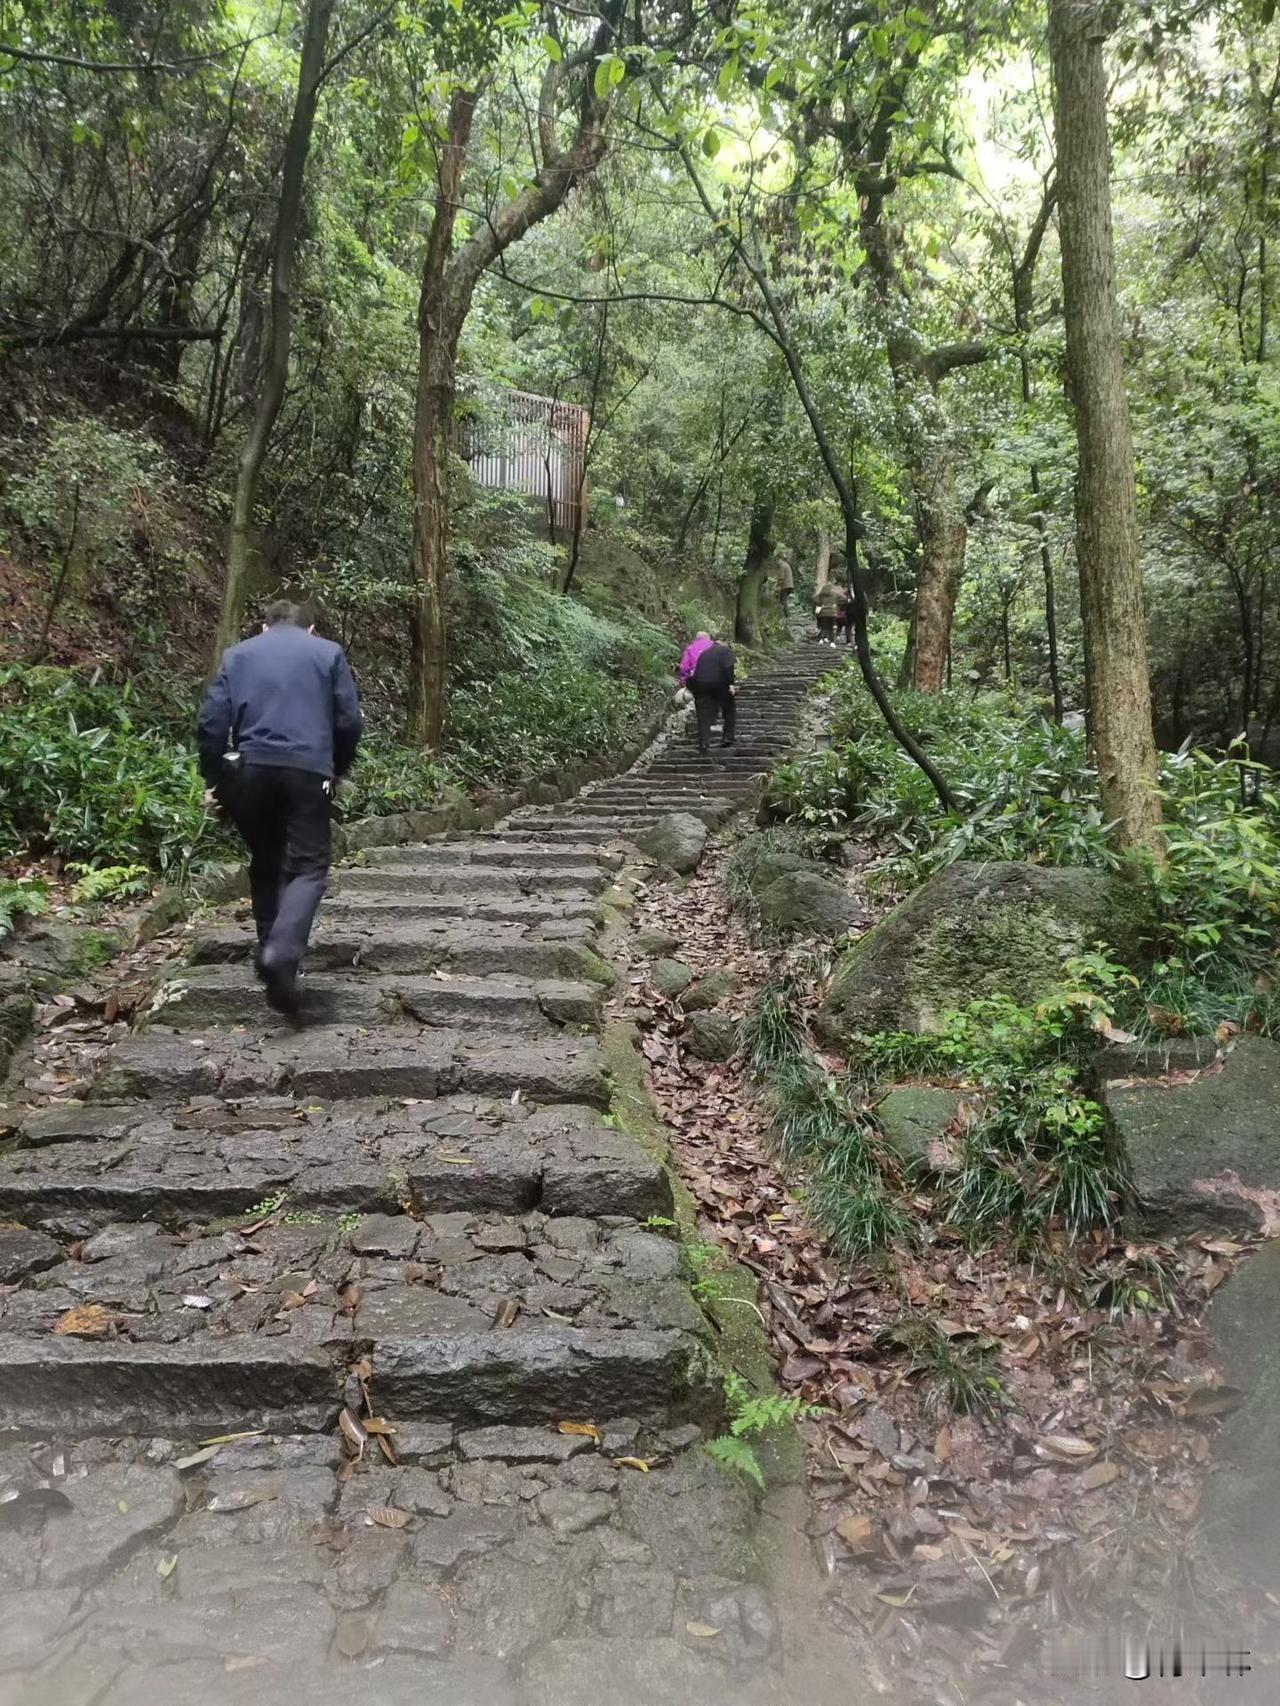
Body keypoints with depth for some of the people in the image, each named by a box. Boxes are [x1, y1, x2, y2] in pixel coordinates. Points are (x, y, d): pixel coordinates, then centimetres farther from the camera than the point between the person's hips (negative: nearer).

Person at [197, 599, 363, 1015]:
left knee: (265, 865, 18)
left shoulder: (238, 654, 18)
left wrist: (216, 780, 14)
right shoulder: (328, 652, 14)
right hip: (308, 770, -2)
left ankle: (271, 950, 22)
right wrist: (337, 770, 20)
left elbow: (211, 722, 8)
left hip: (250, 769, 3)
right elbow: (350, 721, 7)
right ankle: (282, 952, -24)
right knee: (308, 867, -2)